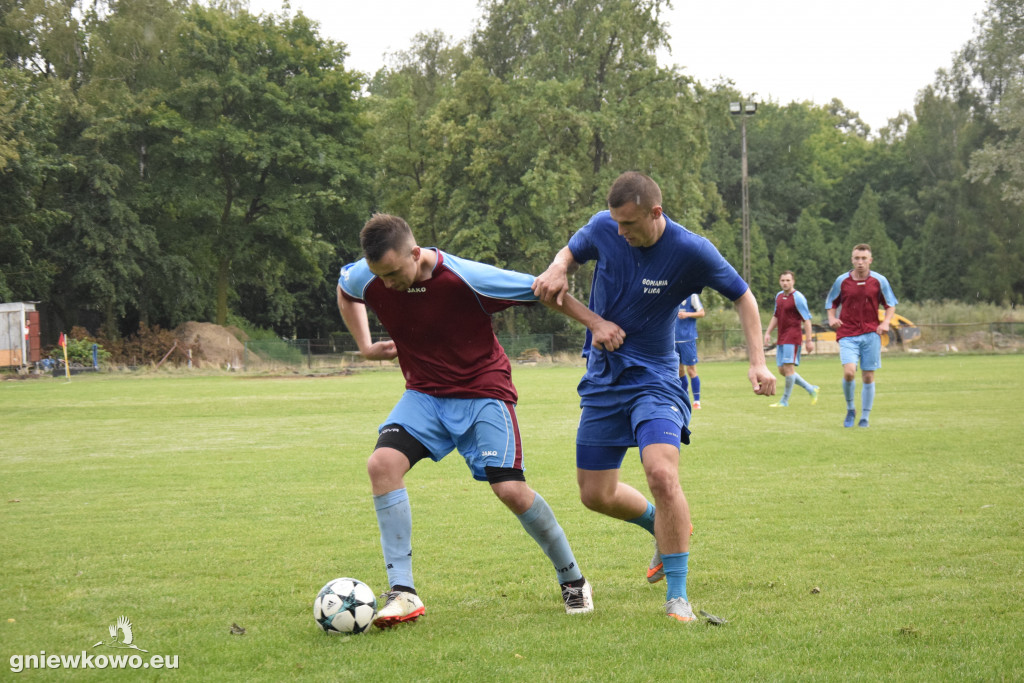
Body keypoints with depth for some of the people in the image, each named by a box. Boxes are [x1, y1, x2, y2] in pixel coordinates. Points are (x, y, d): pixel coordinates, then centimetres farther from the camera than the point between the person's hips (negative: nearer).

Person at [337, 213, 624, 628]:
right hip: (424, 394, 4)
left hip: (483, 392, -4)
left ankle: (572, 579, 11)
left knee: (510, 489, -16)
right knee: (382, 462, -22)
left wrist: (595, 323, -14)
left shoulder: (465, 278, -24)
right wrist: (365, 346, 8)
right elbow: (343, 290, 15)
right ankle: (402, 593, -16)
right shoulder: (365, 279, -12)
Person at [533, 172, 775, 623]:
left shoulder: (691, 251, -16)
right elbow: (572, 251, 15)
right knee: (596, 495, 8)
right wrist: (558, 270, -10)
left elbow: (742, 296, -1)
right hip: (603, 378, 4)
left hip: (654, 378, -4)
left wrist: (757, 361, -10)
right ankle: (663, 529, 39)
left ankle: (677, 597, -15)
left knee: (662, 474, -26)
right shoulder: (603, 228, -8)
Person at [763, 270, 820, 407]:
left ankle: (784, 401, -3)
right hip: (781, 338, 8)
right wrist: (768, 332, 19)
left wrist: (809, 340, -15)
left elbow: (806, 320, -11)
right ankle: (811, 389, 18)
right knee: (782, 370, 6)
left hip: (792, 338, -8)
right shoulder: (779, 296, 14)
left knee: (788, 367, -11)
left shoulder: (798, 297, -9)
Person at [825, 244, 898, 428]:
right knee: (849, 372, -18)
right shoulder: (842, 281, 3)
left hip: (871, 334, 1)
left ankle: (865, 417, 16)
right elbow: (830, 303, 16)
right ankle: (850, 409, 7)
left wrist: (886, 322, -5)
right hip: (848, 335, -1)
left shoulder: (879, 281, 3)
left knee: (868, 377, 3)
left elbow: (891, 304, 12)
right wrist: (832, 318, -4)